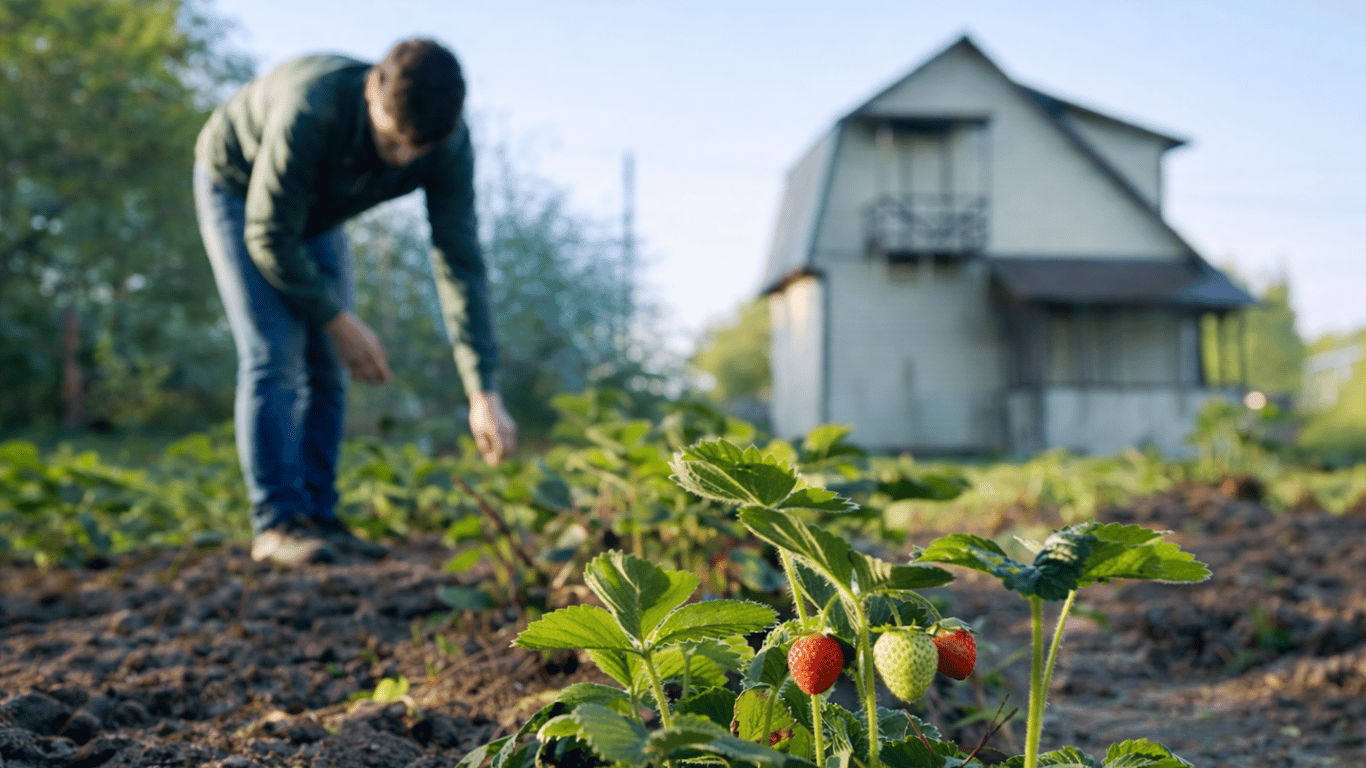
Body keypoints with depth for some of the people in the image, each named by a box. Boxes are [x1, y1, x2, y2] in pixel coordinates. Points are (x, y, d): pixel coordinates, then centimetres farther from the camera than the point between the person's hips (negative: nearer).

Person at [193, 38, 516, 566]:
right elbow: (270, 237, -32)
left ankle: (316, 516, 6)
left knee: (327, 365, -1)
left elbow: (460, 263, -28)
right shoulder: (309, 111, -43)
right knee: (273, 353, -16)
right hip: (237, 188, -5)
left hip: (315, 209, 5)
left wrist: (484, 393, -33)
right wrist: (340, 323, -26)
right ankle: (276, 522, -12)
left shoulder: (448, 144, -29)